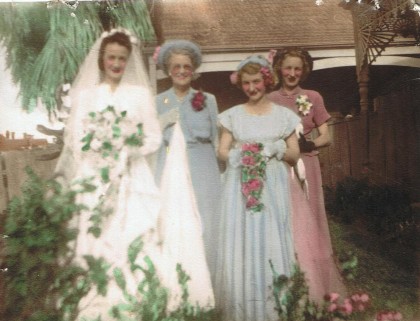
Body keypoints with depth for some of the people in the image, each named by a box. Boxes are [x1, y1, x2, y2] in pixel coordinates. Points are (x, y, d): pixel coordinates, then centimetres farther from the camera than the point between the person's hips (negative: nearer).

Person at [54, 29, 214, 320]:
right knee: (93, 245, -1)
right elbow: (75, 140, 7)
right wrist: (100, 151, -8)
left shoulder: (141, 94, 8)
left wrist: (126, 152, -11)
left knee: (135, 241, -7)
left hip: (132, 182, -1)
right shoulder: (85, 94, 11)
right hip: (92, 182, 1)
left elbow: (154, 139, 3)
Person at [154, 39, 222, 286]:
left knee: (204, 229, -1)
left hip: (203, 173, 0)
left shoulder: (208, 100, 8)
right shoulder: (158, 102, 9)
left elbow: (216, 141, 8)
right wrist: (163, 124, -5)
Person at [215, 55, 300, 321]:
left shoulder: (283, 115, 9)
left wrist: (277, 149, -11)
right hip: (240, 187, 0)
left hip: (272, 188, 0)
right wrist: (237, 154, -14)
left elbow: (295, 155, 9)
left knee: (270, 242, -1)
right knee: (241, 244, -1)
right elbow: (222, 151, 8)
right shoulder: (233, 115, 9)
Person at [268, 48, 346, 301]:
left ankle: (314, 288, 16)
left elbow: (326, 137, 6)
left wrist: (309, 144, -13)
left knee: (307, 225, 2)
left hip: (306, 168, 0)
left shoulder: (313, 97, 6)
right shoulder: (270, 100, 7)